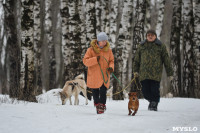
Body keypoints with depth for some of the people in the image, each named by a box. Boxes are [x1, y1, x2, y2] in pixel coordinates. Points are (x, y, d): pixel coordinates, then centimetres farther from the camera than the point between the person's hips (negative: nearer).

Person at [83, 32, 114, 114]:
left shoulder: (108, 50, 4)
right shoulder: (91, 50, -5)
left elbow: (111, 60, 13)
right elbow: (85, 61, -9)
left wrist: (111, 67, -9)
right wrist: (95, 59, -23)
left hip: (104, 76, 1)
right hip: (94, 76, -1)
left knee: (103, 91, -11)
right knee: (95, 92, 7)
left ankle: (102, 106, -1)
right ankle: (97, 104, 24)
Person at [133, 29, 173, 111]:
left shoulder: (161, 46, 8)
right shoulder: (141, 46, 15)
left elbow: (167, 60, 8)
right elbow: (136, 59, 21)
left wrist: (170, 73, 5)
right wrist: (136, 70, 15)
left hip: (156, 74, -2)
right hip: (144, 73, 2)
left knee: (154, 90, -7)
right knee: (145, 91, 1)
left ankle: (154, 104, 10)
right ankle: (152, 100, 26)